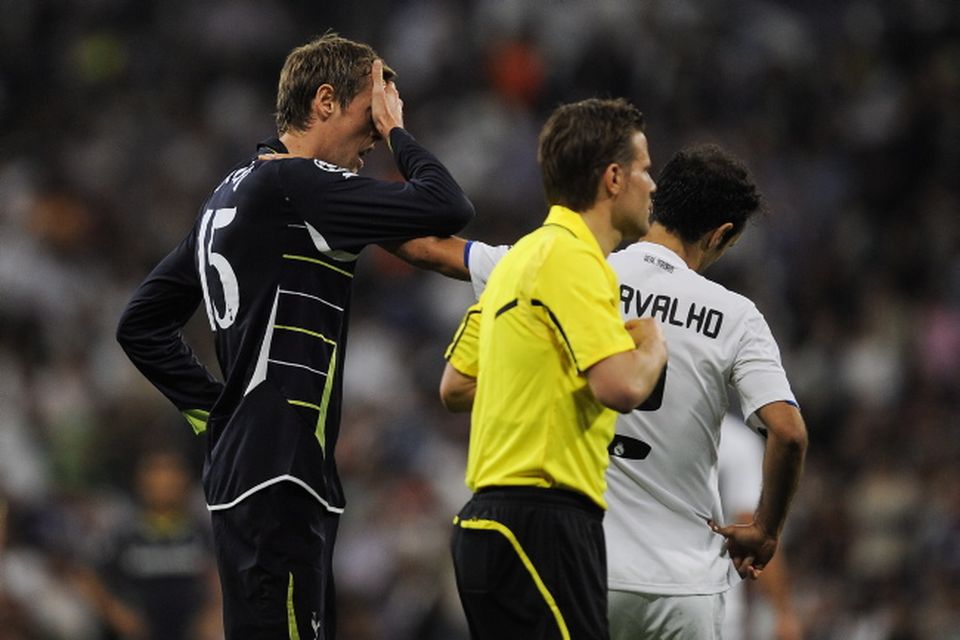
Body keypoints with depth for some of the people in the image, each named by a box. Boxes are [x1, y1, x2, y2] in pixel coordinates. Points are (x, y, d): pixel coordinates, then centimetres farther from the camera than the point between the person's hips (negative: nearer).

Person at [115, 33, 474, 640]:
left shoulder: (232, 192, 17)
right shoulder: (293, 185, -12)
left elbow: (143, 324, 23)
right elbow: (448, 208, -20)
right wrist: (397, 129, -4)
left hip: (239, 470, 10)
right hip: (277, 479, -10)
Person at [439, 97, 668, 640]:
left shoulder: (522, 256, 18)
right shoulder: (571, 258, -12)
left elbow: (455, 387, 22)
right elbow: (621, 387, -22)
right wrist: (653, 347, -2)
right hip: (542, 522, -10)